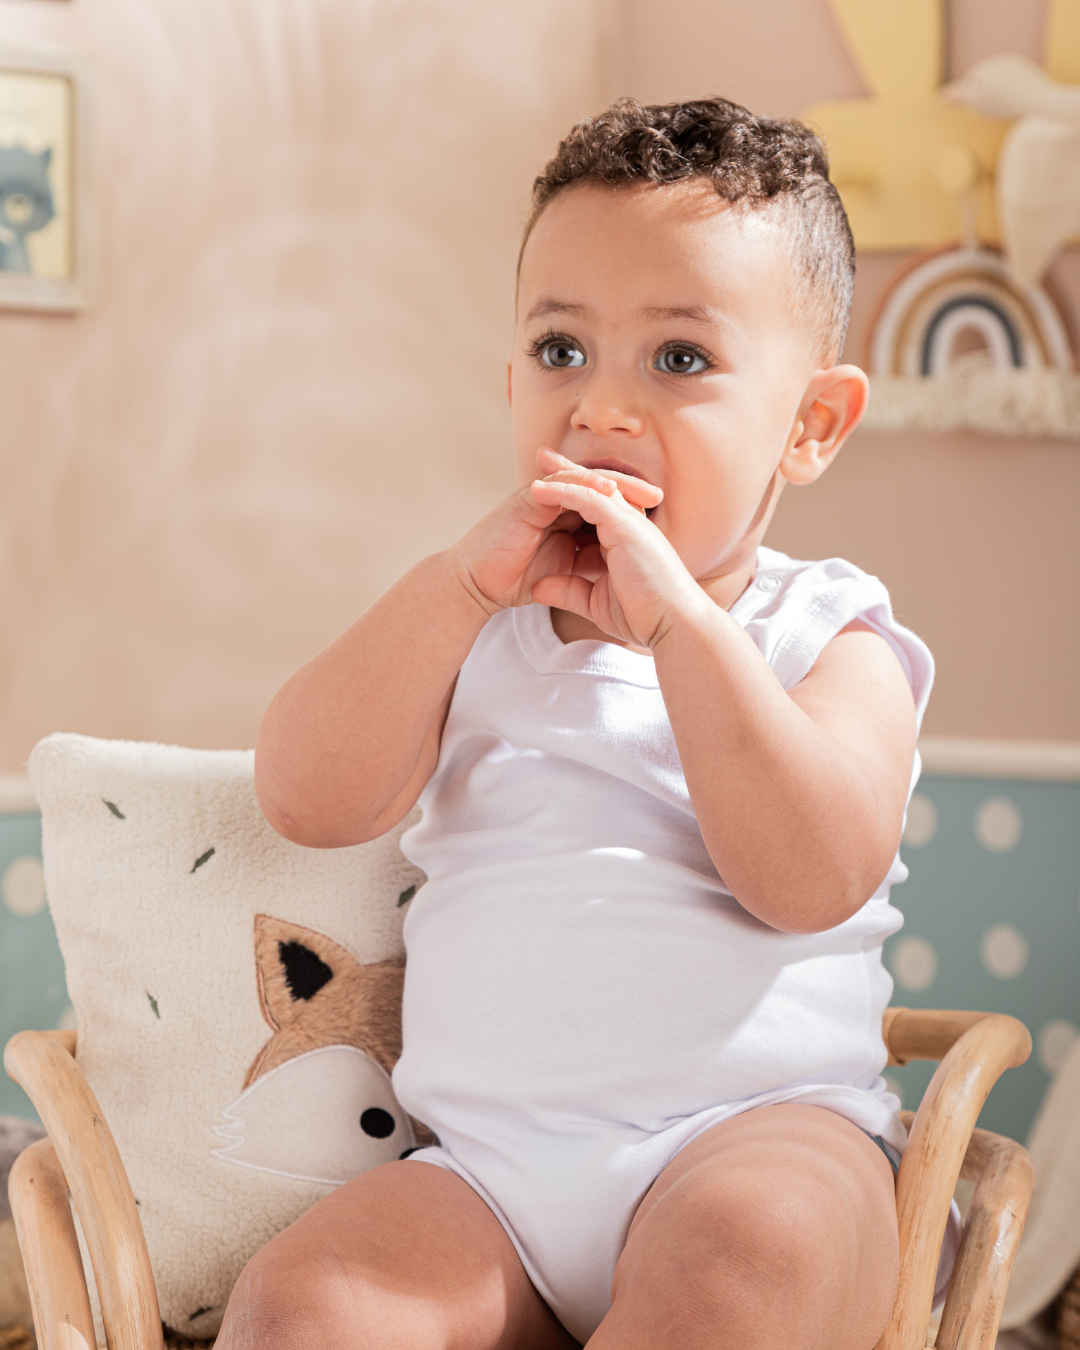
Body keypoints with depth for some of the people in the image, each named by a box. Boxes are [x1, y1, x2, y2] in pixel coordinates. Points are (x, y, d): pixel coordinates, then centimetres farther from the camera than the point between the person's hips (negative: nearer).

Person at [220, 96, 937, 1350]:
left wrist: (676, 614, -15)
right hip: (488, 1166, 2)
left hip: (760, 1124, -2)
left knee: (745, 1248, -36)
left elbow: (814, 878, -12)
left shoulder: (828, 632, 7)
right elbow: (304, 800, 0)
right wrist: (463, 581, -9)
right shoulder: (474, 627, 16)